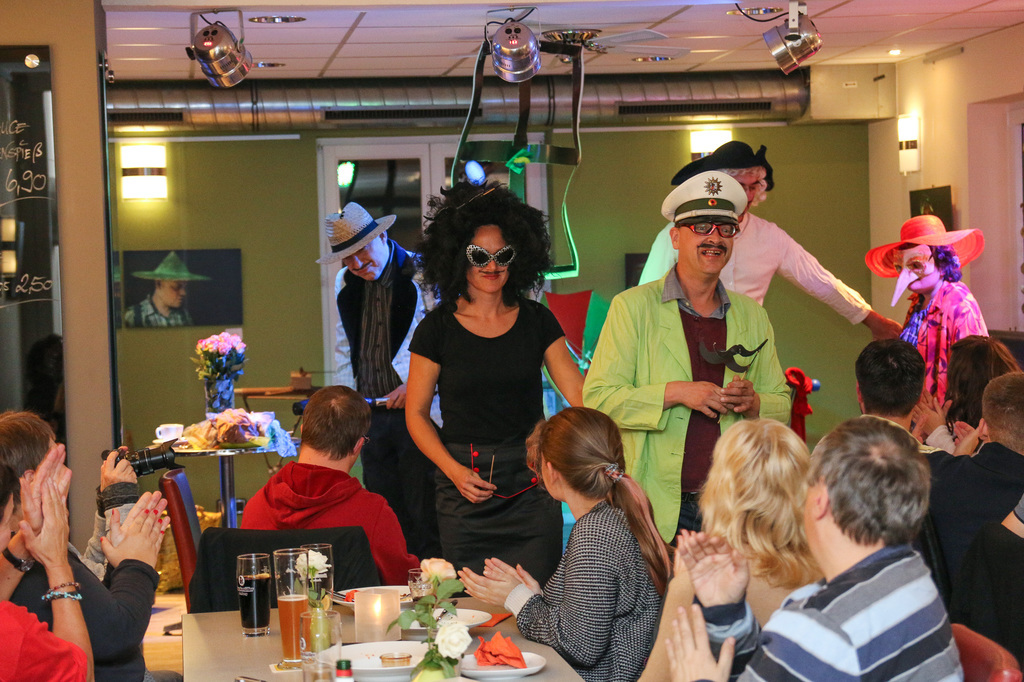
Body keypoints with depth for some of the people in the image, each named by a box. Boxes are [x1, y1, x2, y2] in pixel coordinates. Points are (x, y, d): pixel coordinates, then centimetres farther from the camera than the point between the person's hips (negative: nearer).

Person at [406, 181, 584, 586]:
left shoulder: (536, 320, 6)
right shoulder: (438, 328, 1)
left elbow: (579, 394, 1)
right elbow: (416, 414, 5)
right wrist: (454, 471, -9)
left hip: (531, 487, 1)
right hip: (465, 493, -1)